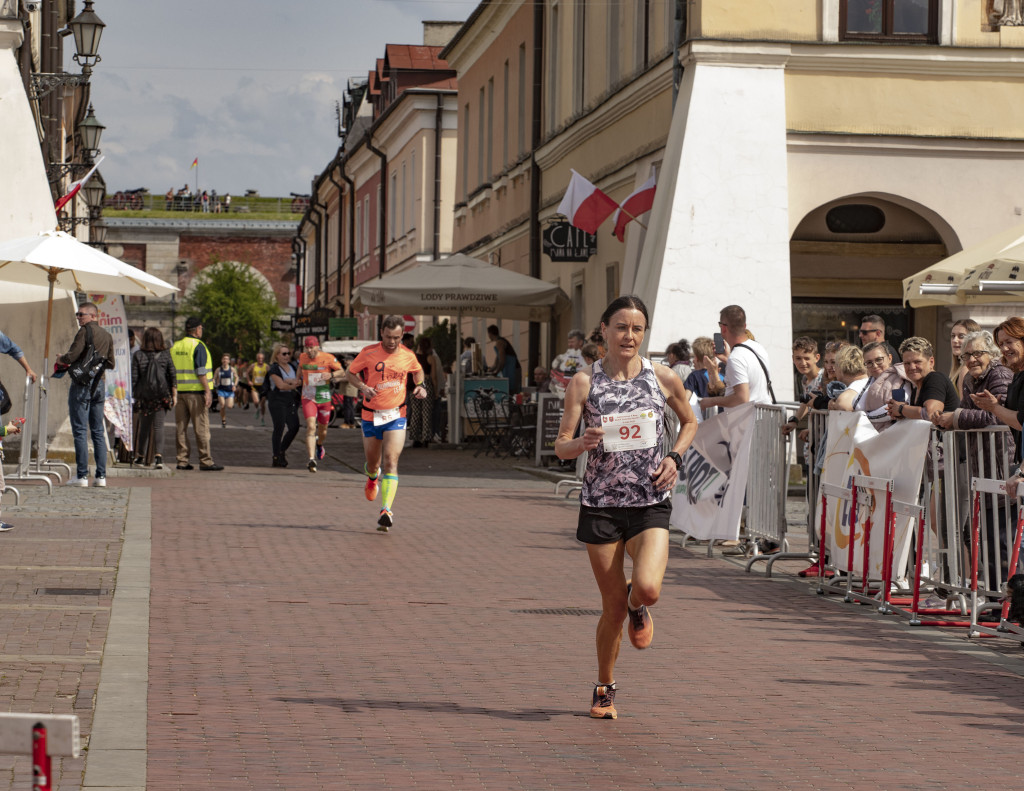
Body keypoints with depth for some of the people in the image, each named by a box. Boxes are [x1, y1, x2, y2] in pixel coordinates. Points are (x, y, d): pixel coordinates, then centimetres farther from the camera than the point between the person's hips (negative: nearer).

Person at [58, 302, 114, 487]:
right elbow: (110, 363, 18)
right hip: (99, 385, 7)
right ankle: (101, 475, 6)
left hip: (82, 384, -7)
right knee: (98, 432, 9)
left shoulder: (85, 331, -9)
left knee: (80, 431, -4)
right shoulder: (107, 335, 13)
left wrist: (61, 359, 4)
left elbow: (72, 356, -16)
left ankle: (82, 475, -7)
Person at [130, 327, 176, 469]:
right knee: (158, 426, 0)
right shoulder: (166, 355, 0)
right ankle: (158, 456, -15)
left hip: (144, 396, 0)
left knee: (144, 425, 13)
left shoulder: (138, 356, -3)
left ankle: (141, 456, 25)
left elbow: (134, 378, -2)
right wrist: (174, 395, 6)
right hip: (161, 395, 0)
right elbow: (172, 376, 0)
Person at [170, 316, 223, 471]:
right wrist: (207, 391, -14)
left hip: (179, 392, 6)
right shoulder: (198, 346, -9)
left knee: (181, 427, 7)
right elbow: (201, 371, -15)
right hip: (196, 391, -6)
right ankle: (205, 461, -4)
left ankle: (182, 460, 8)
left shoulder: (175, 346, 12)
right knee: (201, 427, -4)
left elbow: (171, 371, 14)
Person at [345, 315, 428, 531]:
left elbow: (417, 371, 21)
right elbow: (350, 373, 4)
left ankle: (386, 511, -20)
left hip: (396, 416, -1)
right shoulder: (368, 353, -8)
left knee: (391, 462, -15)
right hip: (371, 415, 1)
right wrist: (363, 387, -14)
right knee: (373, 461, 14)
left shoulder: (408, 356, -1)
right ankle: (373, 477, 54)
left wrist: (420, 386, 2)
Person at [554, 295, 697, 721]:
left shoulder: (663, 378, 1)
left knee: (647, 589, -22)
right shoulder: (584, 381, -2)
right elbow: (561, 447, -2)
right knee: (613, 606, 3)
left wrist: (674, 458, 0)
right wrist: (583, 443, -25)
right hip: (601, 503, 0)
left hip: (650, 502, 0)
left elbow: (689, 422, 18)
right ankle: (605, 688, 27)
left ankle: (638, 608, 18)